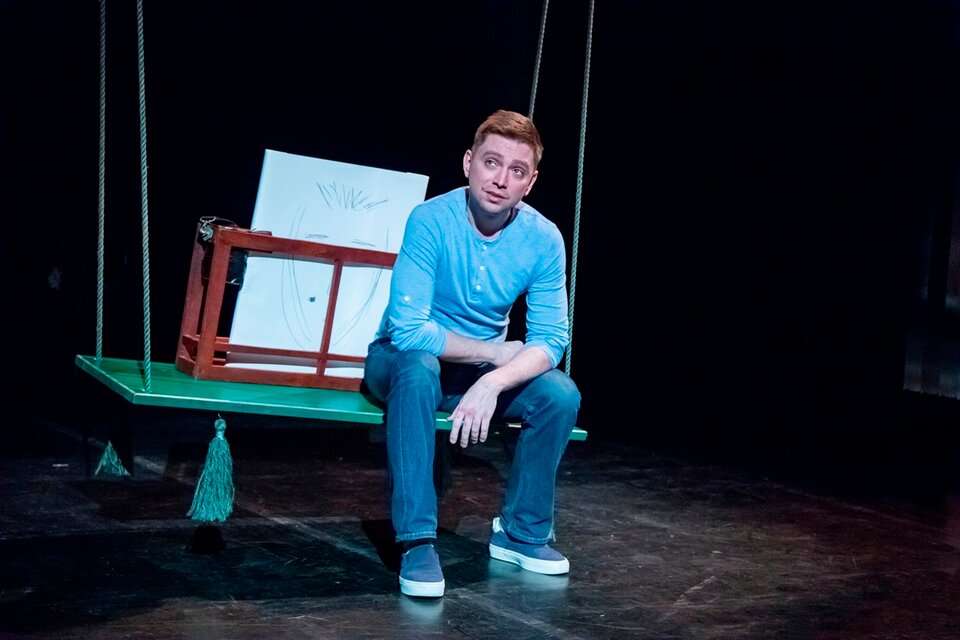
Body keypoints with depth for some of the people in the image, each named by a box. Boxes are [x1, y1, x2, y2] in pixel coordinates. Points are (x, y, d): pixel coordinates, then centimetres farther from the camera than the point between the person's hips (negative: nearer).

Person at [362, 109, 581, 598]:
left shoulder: (543, 240, -12)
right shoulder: (431, 221, -24)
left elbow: (551, 340, -15)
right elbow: (408, 329, -29)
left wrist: (493, 381, -34)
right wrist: (495, 352, -22)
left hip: (484, 372, 4)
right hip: (400, 360, -4)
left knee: (561, 394, -20)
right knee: (418, 366, -38)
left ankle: (523, 532, -1)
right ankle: (416, 542, -33)